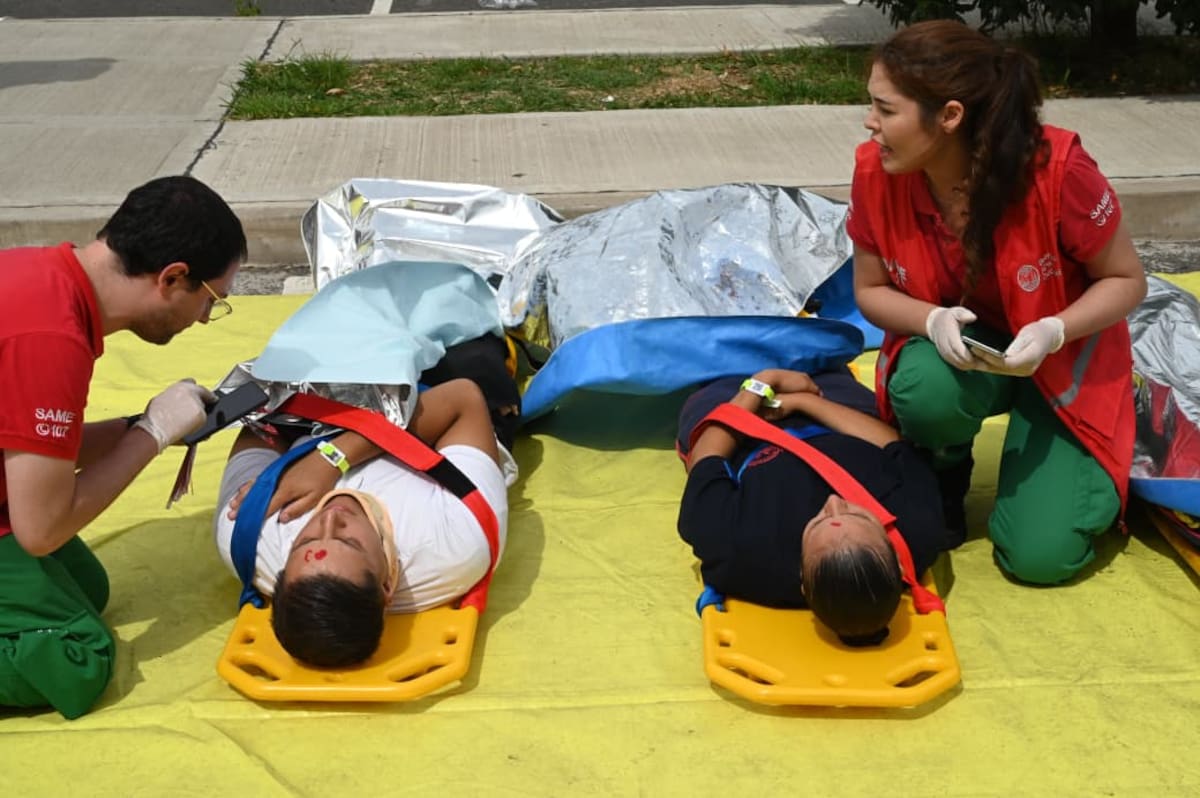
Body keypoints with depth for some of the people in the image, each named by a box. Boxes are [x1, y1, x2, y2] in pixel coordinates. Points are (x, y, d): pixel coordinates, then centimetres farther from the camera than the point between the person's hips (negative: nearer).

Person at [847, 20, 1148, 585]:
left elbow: (1126, 280, -14)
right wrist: (934, 321, -26)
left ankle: (1085, 467, 22)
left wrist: (1054, 332, -33)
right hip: (953, 345, 2)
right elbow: (870, 291, -5)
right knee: (926, 392, -38)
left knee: (1042, 556, -13)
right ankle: (946, 472, 1)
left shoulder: (1056, 169, -29)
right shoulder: (876, 173, -20)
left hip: (1062, 357, -2)